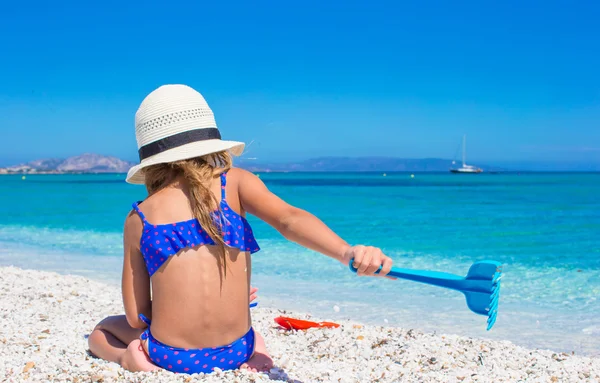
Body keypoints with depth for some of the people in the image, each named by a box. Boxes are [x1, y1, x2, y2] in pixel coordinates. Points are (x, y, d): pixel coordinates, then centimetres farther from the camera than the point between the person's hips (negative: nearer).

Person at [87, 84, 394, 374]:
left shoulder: (138, 219, 2)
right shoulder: (235, 182, -1)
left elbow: (136, 318, 3)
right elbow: (289, 219, -21)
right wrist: (346, 252, -33)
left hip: (170, 357, -5)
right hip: (236, 352, 5)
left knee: (102, 330, 28)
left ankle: (131, 357, 3)